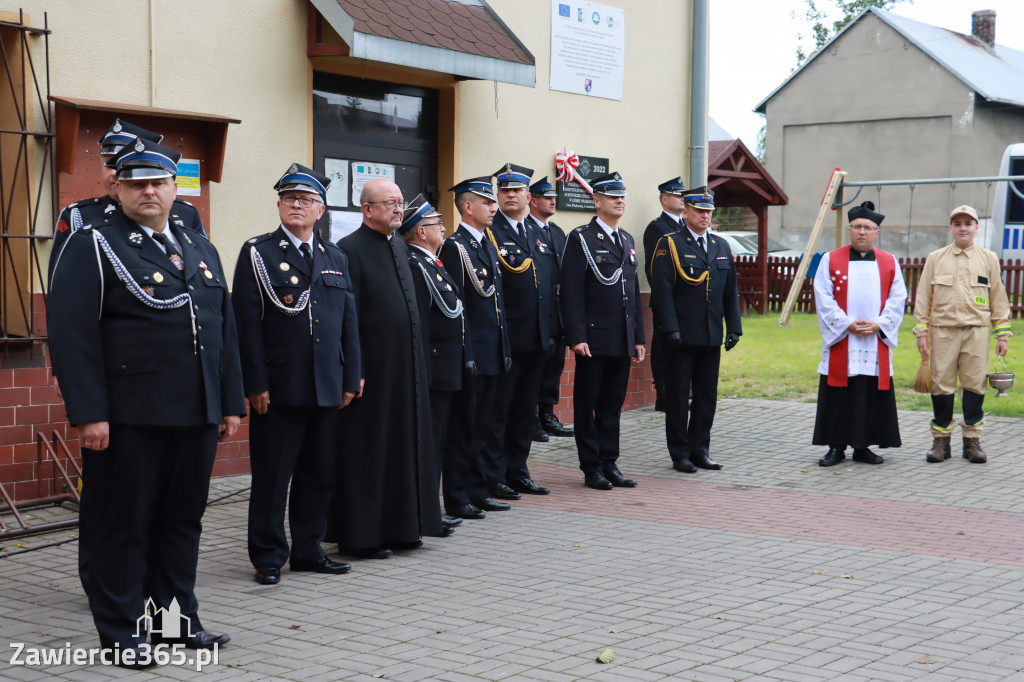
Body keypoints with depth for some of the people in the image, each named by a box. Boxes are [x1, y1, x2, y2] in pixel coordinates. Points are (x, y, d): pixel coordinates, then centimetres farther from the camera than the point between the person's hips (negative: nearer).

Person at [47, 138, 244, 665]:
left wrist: (231, 403, 13)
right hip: (129, 420, -6)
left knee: (183, 520, 13)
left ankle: (177, 618, 25)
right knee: (123, 525, 3)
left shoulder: (200, 249, 16)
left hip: (197, 416, 6)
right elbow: (71, 331, -11)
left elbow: (224, 329, 18)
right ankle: (122, 632, 14)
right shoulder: (93, 246, -4)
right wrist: (88, 413, -17)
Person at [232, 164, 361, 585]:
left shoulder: (336, 259, 14)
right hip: (278, 388, -5)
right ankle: (268, 557, 10)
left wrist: (350, 379, 8)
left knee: (319, 474, 11)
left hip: (326, 388, 5)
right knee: (271, 475, 0)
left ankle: (308, 551, 22)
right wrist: (255, 384, -13)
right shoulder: (257, 253, -1)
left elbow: (349, 322, 15)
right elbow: (247, 323, -7)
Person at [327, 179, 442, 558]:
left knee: (403, 443, 13)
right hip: (372, 369, -8)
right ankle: (362, 536, 8)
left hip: (405, 368, 8)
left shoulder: (400, 248, 14)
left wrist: (416, 362, 17)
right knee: (368, 448, -1)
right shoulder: (350, 250, -12)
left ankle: (399, 526, 24)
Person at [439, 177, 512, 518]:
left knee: (482, 425, 13)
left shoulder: (489, 245, 16)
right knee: (463, 426, -1)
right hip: (471, 353, -8)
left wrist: (505, 348, 16)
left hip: (493, 353, 8)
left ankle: (477, 490, 21)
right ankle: (457, 498, 5)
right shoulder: (455, 247, -11)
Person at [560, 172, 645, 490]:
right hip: (594, 339, -6)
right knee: (587, 404, 2)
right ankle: (592, 468, 9)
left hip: (622, 341, 6)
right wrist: (577, 337, -17)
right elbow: (572, 292, -11)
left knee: (613, 404, 11)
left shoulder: (627, 240, 16)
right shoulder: (580, 238, -5)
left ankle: (610, 464, 18)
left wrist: (638, 337, 14)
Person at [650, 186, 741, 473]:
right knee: (677, 396, 2)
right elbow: (663, 291, -10)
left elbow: (730, 292, 16)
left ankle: (700, 449, 18)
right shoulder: (669, 245, -3)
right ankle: (680, 453, 10)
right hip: (681, 337, -5)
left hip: (712, 338, 5)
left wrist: (733, 328, 7)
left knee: (707, 396, 9)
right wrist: (670, 329, -17)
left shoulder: (721, 247, 14)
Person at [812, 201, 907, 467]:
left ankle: (862, 447, 13)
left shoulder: (889, 263, 10)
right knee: (839, 395, -1)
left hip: (876, 342, 2)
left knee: (872, 395, 3)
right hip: (840, 341, -2)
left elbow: (898, 299, 6)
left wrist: (878, 324, -9)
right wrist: (847, 324, -12)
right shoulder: (831, 260, 5)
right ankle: (836, 447, 7)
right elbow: (823, 298, -2)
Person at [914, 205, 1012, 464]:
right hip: (943, 330, 0)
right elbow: (923, 297, 9)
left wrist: (1003, 335, 6)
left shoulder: (989, 258, 11)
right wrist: (921, 333, 3)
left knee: (975, 385, -1)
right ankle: (941, 440, 8)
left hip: (976, 331, 0)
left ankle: (973, 440, 9)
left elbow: (999, 298, 12)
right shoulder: (935, 258, 9)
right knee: (941, 385, -1)